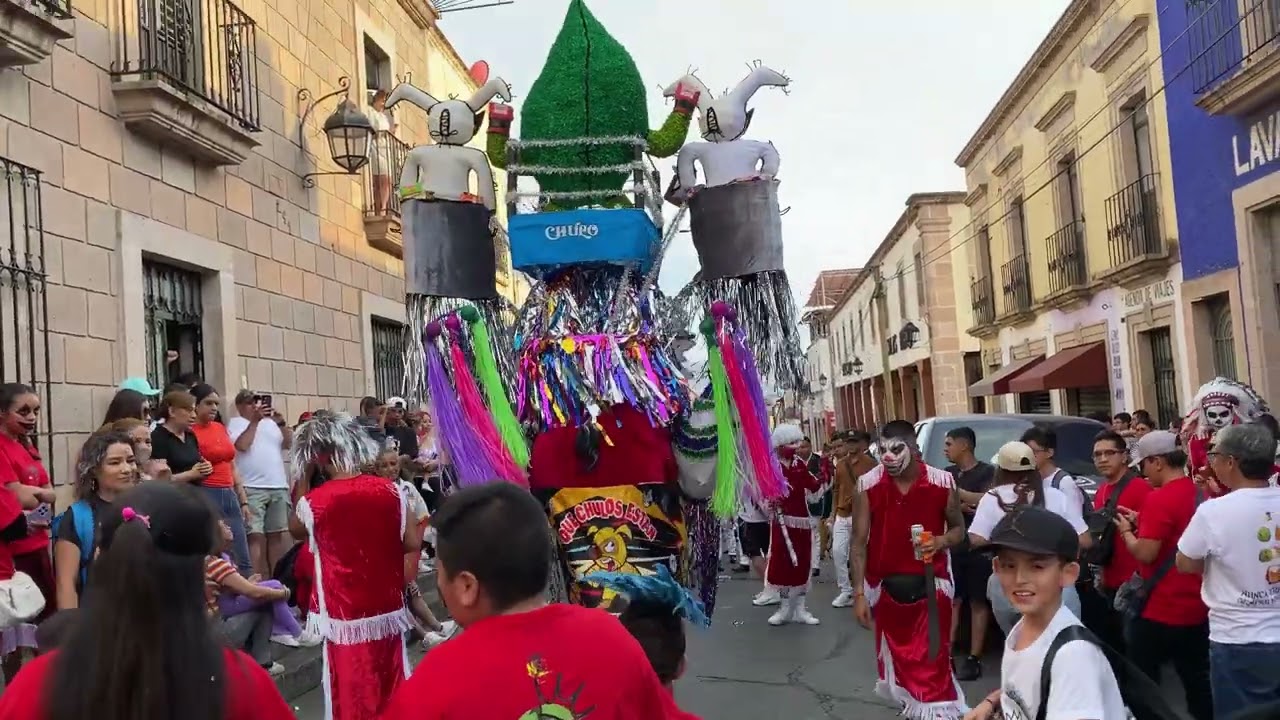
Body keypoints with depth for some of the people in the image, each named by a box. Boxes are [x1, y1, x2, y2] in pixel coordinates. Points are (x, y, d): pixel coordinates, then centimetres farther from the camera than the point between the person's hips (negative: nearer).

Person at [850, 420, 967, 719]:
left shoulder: (942, 482, -11)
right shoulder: (868, 484, -11)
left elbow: (959, 529, 5)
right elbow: (859, 542, -6)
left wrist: (941, 541, -19)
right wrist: (859, 593, -10)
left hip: (930, 585, -1)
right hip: (885, 586, 2)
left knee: (933, 661, 0)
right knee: (896, 660, 16)